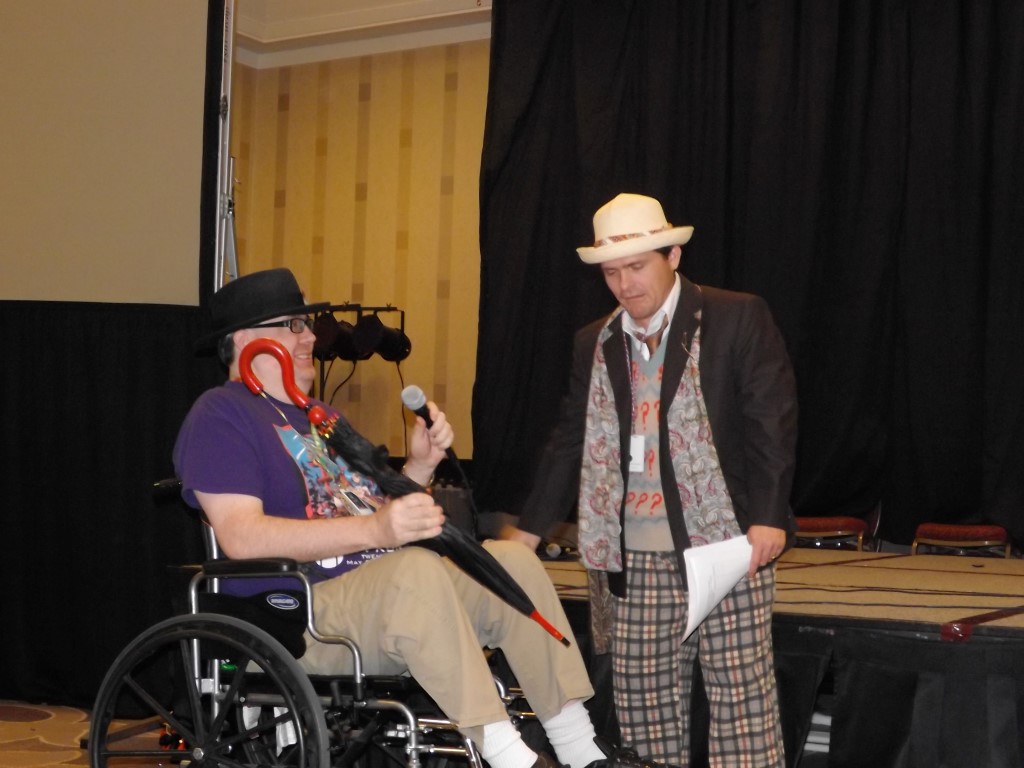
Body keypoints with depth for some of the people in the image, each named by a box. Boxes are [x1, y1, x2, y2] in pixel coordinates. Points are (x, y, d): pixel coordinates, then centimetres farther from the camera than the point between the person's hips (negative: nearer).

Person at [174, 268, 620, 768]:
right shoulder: (221, 415, -4)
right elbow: (241, 537, -20)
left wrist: (419, 467, 5)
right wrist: (375, 529, -29)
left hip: (385, 595, 9)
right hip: (299, 615, -9)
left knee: (513, 562, -8)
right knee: (416, 569, -35)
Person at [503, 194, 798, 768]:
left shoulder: (739, 319, -2)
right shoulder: (594, 344, 14)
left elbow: (773, 422, -7)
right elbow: (570, 442, 19)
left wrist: (767, 518, -17)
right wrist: (528, 530, 16)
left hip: (725, 545, -5)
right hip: (632, 558, 5)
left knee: (743, 699, -5)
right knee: (641, 703, 5)